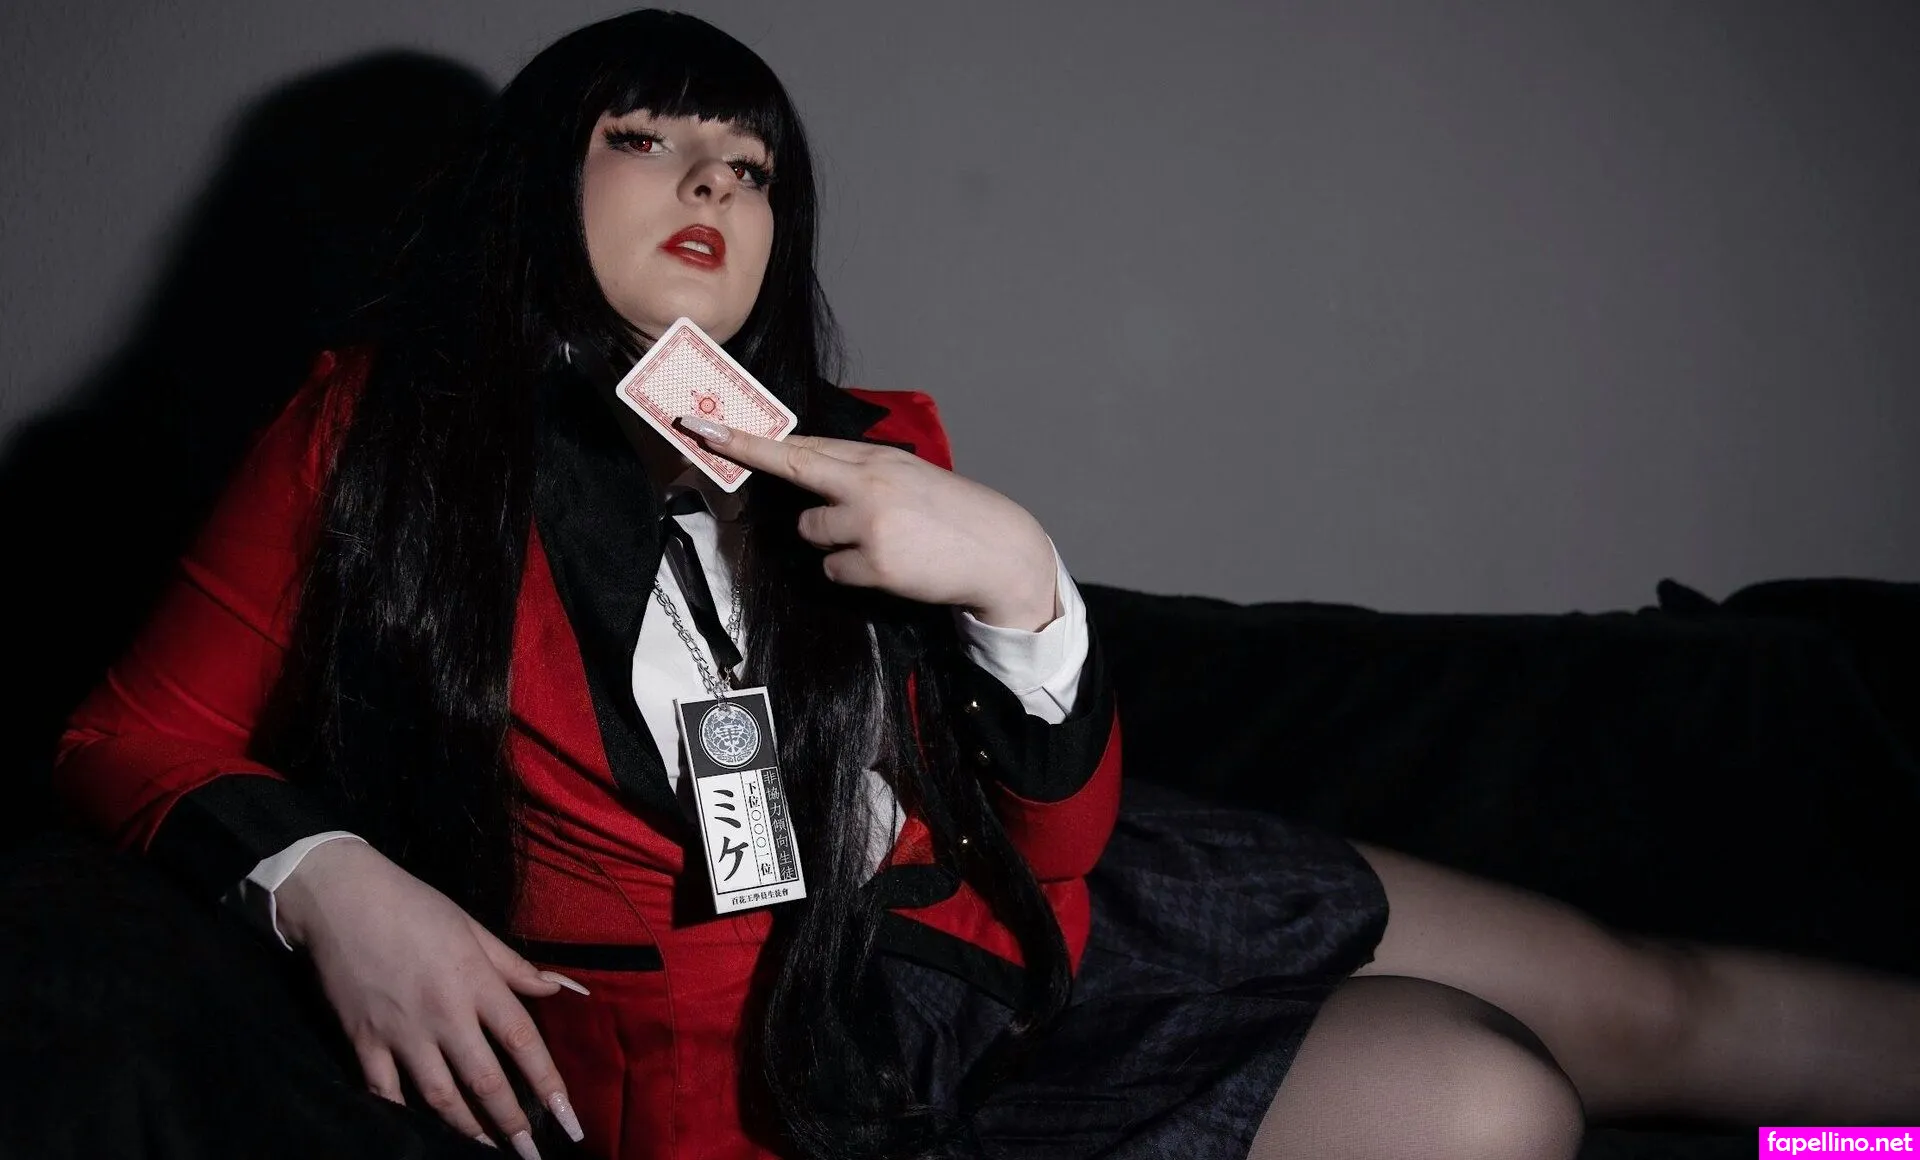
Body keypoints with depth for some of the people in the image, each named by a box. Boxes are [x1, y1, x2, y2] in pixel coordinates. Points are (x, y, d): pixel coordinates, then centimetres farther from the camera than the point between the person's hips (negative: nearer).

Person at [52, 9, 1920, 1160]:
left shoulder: (872, 457, 6)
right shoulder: (373, 430, -2)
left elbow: (1057, 838, 3)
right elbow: (133, 736, 1)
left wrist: (1016, 588, -16)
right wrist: (327, 877, -20)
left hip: (1038, 925, 5)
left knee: (1648, 1001, 5)